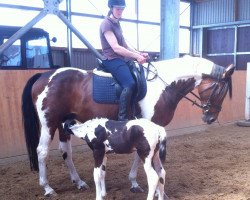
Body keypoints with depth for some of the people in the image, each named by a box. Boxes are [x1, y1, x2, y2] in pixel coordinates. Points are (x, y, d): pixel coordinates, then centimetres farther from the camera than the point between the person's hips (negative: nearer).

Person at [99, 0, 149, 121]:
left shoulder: (116, 24, 18)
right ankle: (122, 119, -26)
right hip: (112, 60, -10)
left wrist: (139, 53, 7)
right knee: (130, 84, -29)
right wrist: (136, 56, -20)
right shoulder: (106, 24, -11)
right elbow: (116, 48, -21)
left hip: (122, 59, 10)